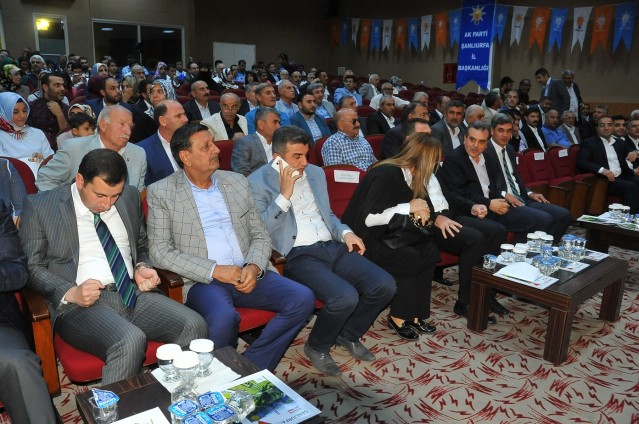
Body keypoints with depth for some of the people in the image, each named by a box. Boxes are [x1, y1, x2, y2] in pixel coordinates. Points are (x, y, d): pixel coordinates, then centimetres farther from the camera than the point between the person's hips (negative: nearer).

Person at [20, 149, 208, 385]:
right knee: (130, 340, -35)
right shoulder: (40, 206, 2)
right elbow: (32, 266, 2)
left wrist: (141, 267, 4)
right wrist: (70, 293, -15)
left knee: (194, 325, -21)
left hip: (133, 294, 5)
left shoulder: (130, 197, 14)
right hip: (80, 304, -4)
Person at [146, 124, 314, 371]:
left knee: (303, 298, -17)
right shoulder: (161, 192, 2)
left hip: (247, 275, 5)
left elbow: (260, 235, 13)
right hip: (201, 281, -4)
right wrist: (214, 271, -15)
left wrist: (254, 267, -8)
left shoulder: (237, 182, 14)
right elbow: (160, 251, -6)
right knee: (224, 318, -35)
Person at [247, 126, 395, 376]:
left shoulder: (316, 173, 17)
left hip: (332, 247, 7)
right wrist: (284, 194, -16)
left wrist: (345, 233, 6)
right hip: (298, 256, -7)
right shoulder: (258, 182, -3)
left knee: (385, 285, -11)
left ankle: (348, 334, 16)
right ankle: (317, 347, 2)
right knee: (345, 297, -30)